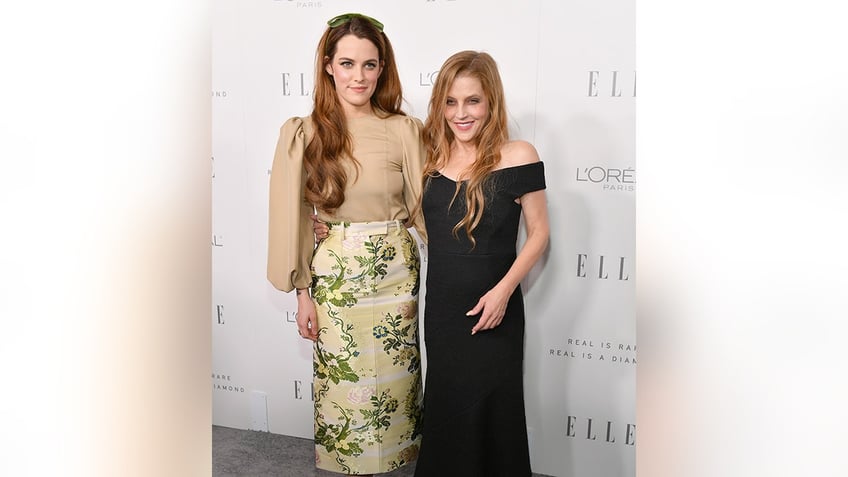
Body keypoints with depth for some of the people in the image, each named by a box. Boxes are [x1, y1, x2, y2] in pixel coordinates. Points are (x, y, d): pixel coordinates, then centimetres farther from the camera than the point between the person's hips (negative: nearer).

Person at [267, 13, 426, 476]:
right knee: (343, 383, 10)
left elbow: (422, 207, 0)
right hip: (334, 276, 0)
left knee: (393, 380, 11)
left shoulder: (404, 130, -4)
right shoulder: (303, 133, -4)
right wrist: (303, 294, -1)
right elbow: (293, 217, -1)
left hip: (395, 273, 0)